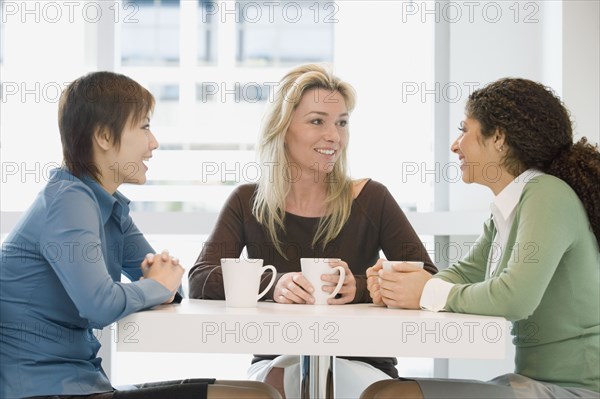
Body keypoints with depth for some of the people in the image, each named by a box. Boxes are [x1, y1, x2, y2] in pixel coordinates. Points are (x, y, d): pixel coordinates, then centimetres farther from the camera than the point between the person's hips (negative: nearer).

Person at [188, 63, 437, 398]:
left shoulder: (371, 199, 0)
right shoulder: (248, 203, 3)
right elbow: (200, 281, -8)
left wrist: (360, 287, -26)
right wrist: (273, 285, -26)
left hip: (360, 364, 0)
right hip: (276, 365, 0)